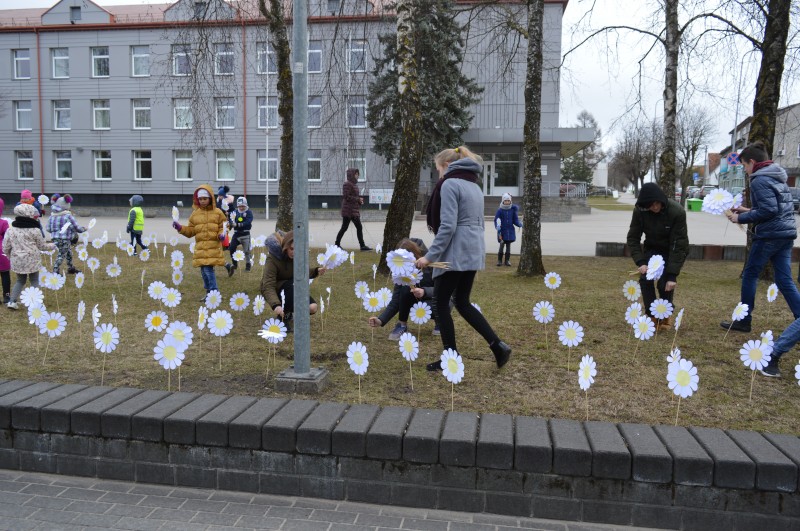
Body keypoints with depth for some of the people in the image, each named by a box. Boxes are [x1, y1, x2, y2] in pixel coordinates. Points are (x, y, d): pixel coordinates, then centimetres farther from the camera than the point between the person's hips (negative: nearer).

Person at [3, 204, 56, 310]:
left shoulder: (11, 230, 2)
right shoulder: (35, 230, -9)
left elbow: (5, 247, 5)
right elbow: (42, 246, 3)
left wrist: (9, 255, 23)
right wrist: (52, 246, 22)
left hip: (17, 260, 4)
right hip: (32, 260, -4)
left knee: (20, 280, 20)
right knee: (34, 281, 10)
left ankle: (12, 301, 12)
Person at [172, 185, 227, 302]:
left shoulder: (217, 212, 2)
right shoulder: (195, 214, 10)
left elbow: (222, 227, 6)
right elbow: (191, 231, 12)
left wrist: (221, 234, -14)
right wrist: (180, 228, -3)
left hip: (213, 247, -4)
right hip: (200, 247, 4)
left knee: (208, 269, -14)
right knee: (204, 270, 9)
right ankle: (209, 292, 23)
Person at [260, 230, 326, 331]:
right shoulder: (272, 258, -29)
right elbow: (268, 286, -36)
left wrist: (315, 271, -16)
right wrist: (275, 305, -52)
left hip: (292, 289, 5)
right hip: (276, 290, -5)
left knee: (312, 308, -18)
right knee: (293, 284, -37)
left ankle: (289, 310, 11)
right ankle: (284, 318, -20)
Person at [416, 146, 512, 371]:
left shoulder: (450, 184, -10)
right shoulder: (474, 185, 18)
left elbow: (447, 226, -19)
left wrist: (430, 255, -18)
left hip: (454, 253, -9)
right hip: (473, 252, 9)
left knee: (441, 303, 4)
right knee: (463, 303, 17)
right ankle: (498, 346, 10)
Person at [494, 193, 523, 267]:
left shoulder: (513, 210, 2)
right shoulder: (500, 210, -5)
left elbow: (515, 220, 7)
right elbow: (496, 220, -6)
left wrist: (520, 224, -11)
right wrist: (498, 227, -21)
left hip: (510, 231, 2)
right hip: (502, 231, -2)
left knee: (508, 246, 8)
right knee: (501, 245, -3)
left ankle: (507, 260, 17)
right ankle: (499, 260, 9)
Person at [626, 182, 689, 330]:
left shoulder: (677, 211, -32)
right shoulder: (639, 211, -23)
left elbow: (679, 244, -30)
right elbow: (633, 237, -14)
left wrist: (672, 274, -34)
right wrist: (640, 262, -28)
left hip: (673, 250, -3)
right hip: (651, 248, 3)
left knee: (664, 283, -17)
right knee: (645, 278, -15)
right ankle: (651, 316, 1)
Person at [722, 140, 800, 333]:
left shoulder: (759, 180, -12)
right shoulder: (778, 178, 17)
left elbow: (768, 210, -20)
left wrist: (741, 218, -11)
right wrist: (748, 210, 18)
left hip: (769, 235, -9)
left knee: (749, 275, 4)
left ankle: (744, 321, 12)